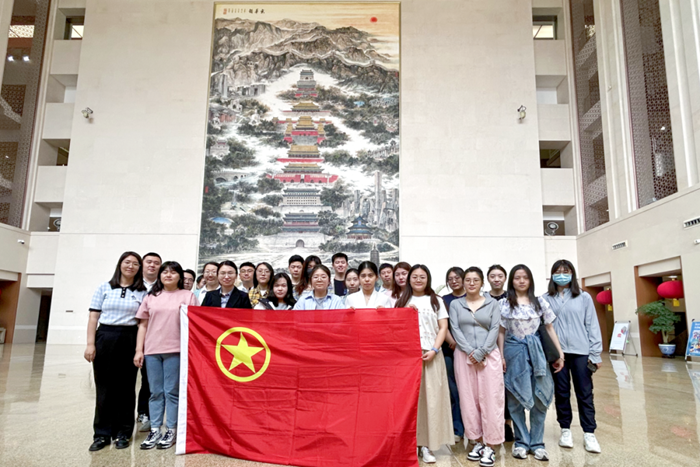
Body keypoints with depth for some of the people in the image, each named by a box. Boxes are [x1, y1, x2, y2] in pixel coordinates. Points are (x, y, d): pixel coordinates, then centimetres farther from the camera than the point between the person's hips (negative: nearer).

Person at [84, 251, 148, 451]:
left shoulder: (142, 292, 4)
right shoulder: (104, 288, 6)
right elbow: (93, 317, 4)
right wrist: (90, 344, -4)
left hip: (129, 340, 0)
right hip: (105, 337, 0)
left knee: (126, 388, 6)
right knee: (104, 387, 4)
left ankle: (123, 433, 18)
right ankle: (102, 434, 16)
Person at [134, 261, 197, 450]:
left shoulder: (188, 296, 4)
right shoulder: (151, 297, 13)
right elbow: (143, 325, 12)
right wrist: (139, 350, 6)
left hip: (175, 350, -3)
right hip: (152, 350, 3)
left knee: (172, 391, 2)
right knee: (155, 392, 8)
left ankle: (170, 431, 11)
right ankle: (154, 430, 15)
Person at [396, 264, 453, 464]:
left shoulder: (436, 301, 11)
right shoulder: (402, 301, 13)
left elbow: (443, 328, 4)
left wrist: (434, 350, -8)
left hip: (430, 355, 0)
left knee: (431, 397, -2)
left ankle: (427, 445, 5)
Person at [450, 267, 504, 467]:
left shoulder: (492, 303, 6)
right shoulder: (455, 304, 8)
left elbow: (495, 329, -2)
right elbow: (455, 330, -1)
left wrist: (481, 352, -12)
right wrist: (470, 351, -13)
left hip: (489, 356, -1)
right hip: (464, 356, 1)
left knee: (490, 398, -3)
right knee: (468, 399, 4)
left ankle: (490, 446, 5)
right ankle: (477, 441, 17)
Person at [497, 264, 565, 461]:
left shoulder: (539, 302, 4)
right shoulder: (504, 304, 0)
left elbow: (549, 328, 7)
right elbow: (501, 332, 2)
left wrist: (560, 353, 3)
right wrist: (501, 356, -2)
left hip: (536, 350, 2)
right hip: (514, 351, -1)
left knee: (539, 397, 3)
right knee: (516, 399, 5)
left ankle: (537, 443, 15)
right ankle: (521, 441, 18)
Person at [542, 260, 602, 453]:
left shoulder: (584, 297, 3)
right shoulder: (546, 299, 3)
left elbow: (592, 325, 2)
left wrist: (595, 354, -2)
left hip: (581, 352, 0)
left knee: (584, 393, 4)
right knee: (561, 392, 10)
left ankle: (589, 434, 14)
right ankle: (565, 430, 23)